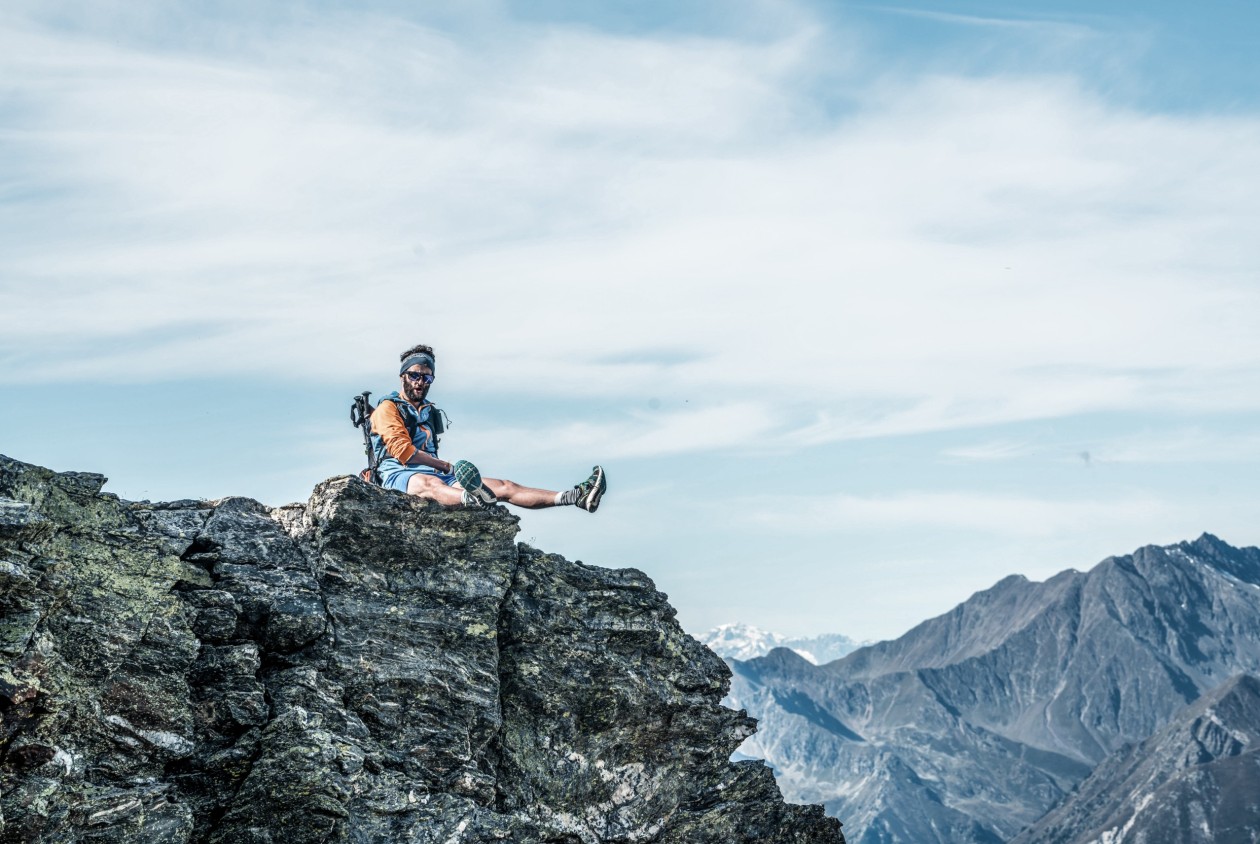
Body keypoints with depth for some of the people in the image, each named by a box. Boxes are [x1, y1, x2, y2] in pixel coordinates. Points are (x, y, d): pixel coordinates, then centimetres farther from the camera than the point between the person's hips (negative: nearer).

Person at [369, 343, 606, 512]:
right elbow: (403, 451, -10)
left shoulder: (428, 411, 27)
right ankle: (473, 501, -81)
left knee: (504, 487, -10)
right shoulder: (388, 408, 3)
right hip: (400, 476, -7)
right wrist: (447, 467, -8)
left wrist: (443, 468, 7)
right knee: (430, 483, -45)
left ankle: (577, 497, -24)